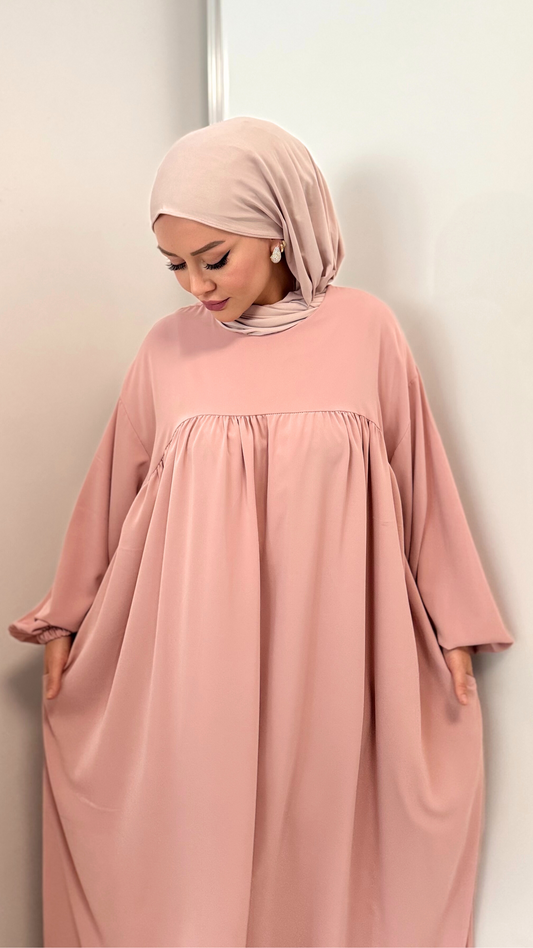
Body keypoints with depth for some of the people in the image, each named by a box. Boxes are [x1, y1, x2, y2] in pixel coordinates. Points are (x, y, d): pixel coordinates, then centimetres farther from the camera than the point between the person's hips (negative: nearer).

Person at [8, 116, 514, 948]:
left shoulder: (367, 330, -2)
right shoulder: (168, 347, 1)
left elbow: (419, 480, 4)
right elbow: (112, 492, 9)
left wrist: (455, 626, 8)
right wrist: (69, 621, 15)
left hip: (325, 653, 0)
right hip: (193, 654, 1)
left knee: (316, 837, 10)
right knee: (193, 846, 8)